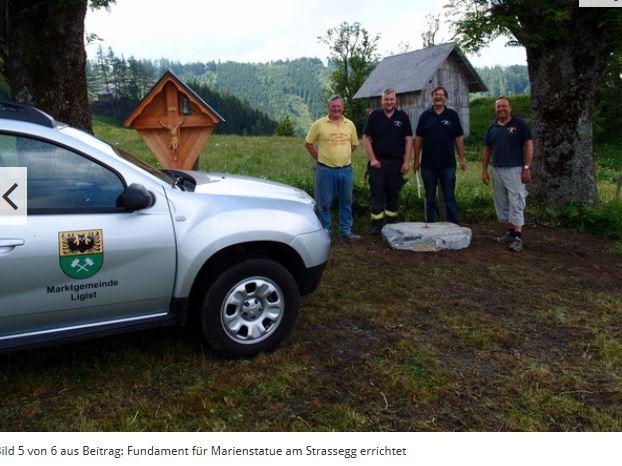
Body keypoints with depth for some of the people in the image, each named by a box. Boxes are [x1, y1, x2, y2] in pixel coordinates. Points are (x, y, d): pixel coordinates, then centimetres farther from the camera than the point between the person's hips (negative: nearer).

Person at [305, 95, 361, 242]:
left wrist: (343, 157, 13)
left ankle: (346, 231, 22)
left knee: (346, 202, 10)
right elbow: (308, 143, 4)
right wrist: (319, 158, 1)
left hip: (346, 169, 4)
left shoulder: (349, 124, 8)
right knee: (324, 203, 3)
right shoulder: (319, 124, -3)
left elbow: (354, 144, 20)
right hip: (325, 170, -4)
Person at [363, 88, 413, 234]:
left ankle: (391, 223, 16)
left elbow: (409, 140, 5)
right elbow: (366, 138, 2)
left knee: (393, 194, 7)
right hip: (378, 162, -1)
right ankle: (377, 225, 3)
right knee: (377, 194, -2)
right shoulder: (373, 116, 3)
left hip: (396, 162, 1)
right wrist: (372, 159, -6)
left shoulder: (403, 116, 6)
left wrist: (406, 161, -2)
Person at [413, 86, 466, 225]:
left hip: (448, 164, -1)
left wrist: (462, 159, 2)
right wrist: (416, 160, 1)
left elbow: (459, 139, 6)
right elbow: (418, 139, 6)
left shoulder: (452, 115, 4)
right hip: (428, 164, 1)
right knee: (429, 198, 9)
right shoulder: (425, 115, 5)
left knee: (450, 197, 2)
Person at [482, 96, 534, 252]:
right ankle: (509, 232, 21)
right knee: (501, 204, 10)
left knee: (516, 203, -8)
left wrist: (526, 168, -11)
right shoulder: (492, 128, 12)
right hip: (497, 170, 6)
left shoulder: (519, 124, -2)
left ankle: (518, 237, -6)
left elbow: (529, 146, -5)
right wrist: (484, 170, 9)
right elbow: (487, 150, 15)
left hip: (515, 170, -6)